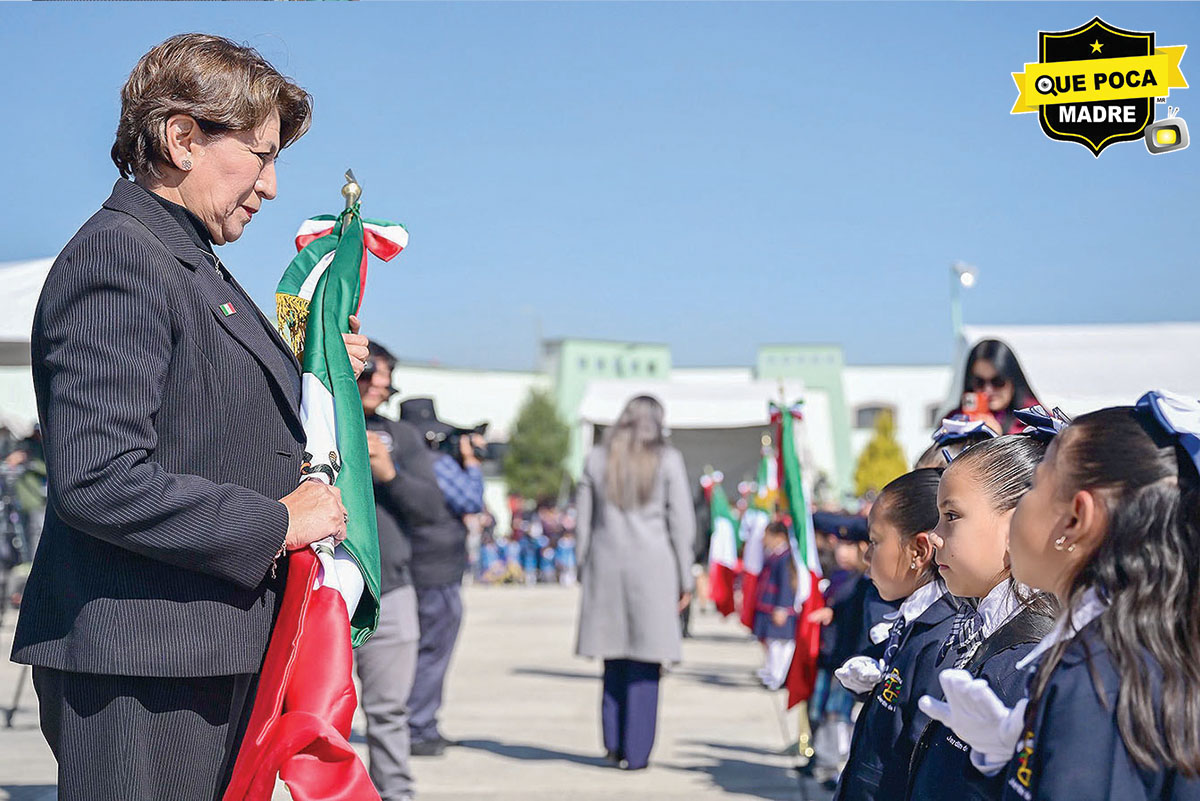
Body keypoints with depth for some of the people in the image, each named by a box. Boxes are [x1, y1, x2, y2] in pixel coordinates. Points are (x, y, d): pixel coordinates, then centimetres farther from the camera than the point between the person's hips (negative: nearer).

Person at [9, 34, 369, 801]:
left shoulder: (194, 266, 18)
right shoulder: (114, 259, -13)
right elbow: (97, 482, -23)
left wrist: (316, 378, 14)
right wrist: (274, 523, -17)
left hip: (212, 662, 10)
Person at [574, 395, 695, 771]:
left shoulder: (597, 459, 7)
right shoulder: (668, 461, -1)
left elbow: (583, 521, 9)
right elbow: (682, 524, -2)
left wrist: (584, 570, 15)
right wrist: (685, 579, 4)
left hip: (606, 566, 3)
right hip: (653, 566, -2)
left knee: (614, 660, 14)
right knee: (645, 662, 3)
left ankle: (614, 743, 11)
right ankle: (636, 751, 4)